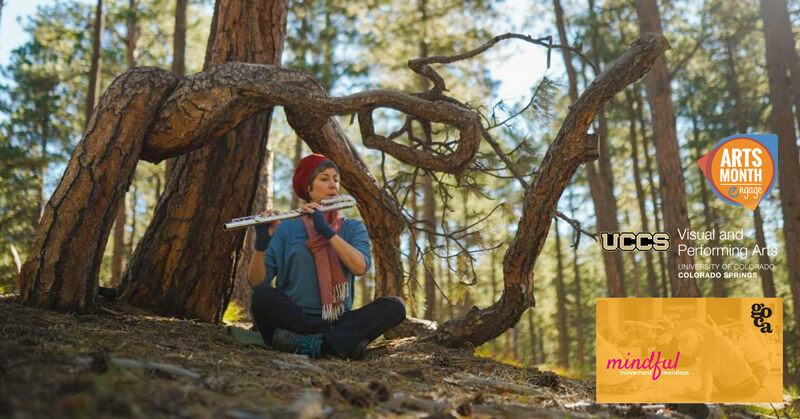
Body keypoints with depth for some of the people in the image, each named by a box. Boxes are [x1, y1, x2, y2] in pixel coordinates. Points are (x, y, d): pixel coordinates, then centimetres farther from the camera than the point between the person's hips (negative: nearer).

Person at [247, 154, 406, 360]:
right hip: (292, 320, -1)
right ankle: (338, 340, -23)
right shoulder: (286, 229, 5)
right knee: (263, 296, -31)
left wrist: (327, 231, -20)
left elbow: (360, 267, -10)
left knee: (395, 306, -22)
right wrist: (261, 243, -22)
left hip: (337, 321, 1)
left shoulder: (353, 227, 11)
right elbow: (256, 283, -4)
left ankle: (308, 343, -31)